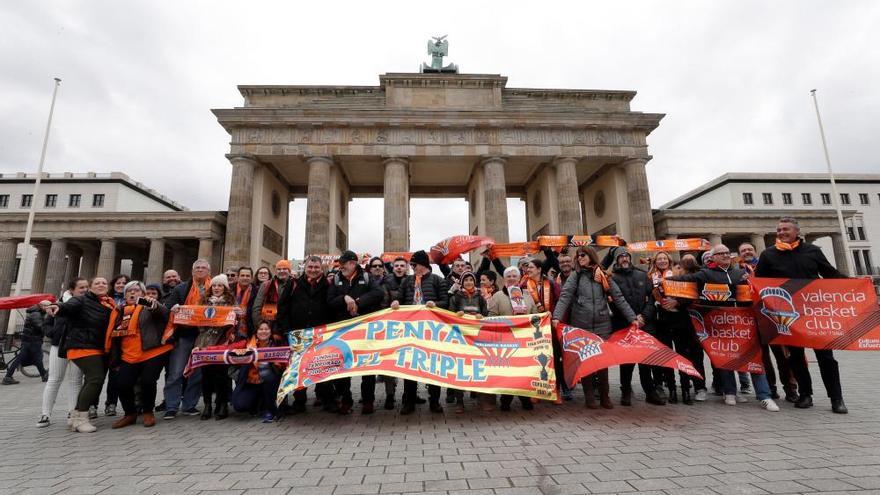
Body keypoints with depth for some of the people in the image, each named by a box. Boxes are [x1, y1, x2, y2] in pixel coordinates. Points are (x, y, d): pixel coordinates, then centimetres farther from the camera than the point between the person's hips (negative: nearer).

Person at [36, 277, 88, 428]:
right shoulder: (62, 303, -4)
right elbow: (48, 321, 4)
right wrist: (52, 334, -7)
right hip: (60, 345, 1)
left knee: (76, 380, 5)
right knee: (54, 380, 9)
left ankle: (72, 413, 12)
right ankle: (45, 414, 16)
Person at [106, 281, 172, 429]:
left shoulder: (148, 307, 2)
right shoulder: (120, 312, 16)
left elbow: (163, 313, -21)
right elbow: (115, 337, 21)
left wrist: (154, 304, -43)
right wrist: (115, 360, 17)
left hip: (154, 353, -5)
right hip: (129, 357, 5)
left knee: (147, 381, -14)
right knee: (122, 384, -5)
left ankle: (148, 412, 11)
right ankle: (130, 414, 20)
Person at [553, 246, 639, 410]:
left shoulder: (604, 276, 8)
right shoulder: (575, 276, 4)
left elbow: (618, 298, 5)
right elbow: (565, 297, -9)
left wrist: (632, 318, -2)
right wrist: (557, 316, -22)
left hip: (602, 325, 1)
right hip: (581, 326, -1)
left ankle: (604, 395, 18)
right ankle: (589, 396, 17)